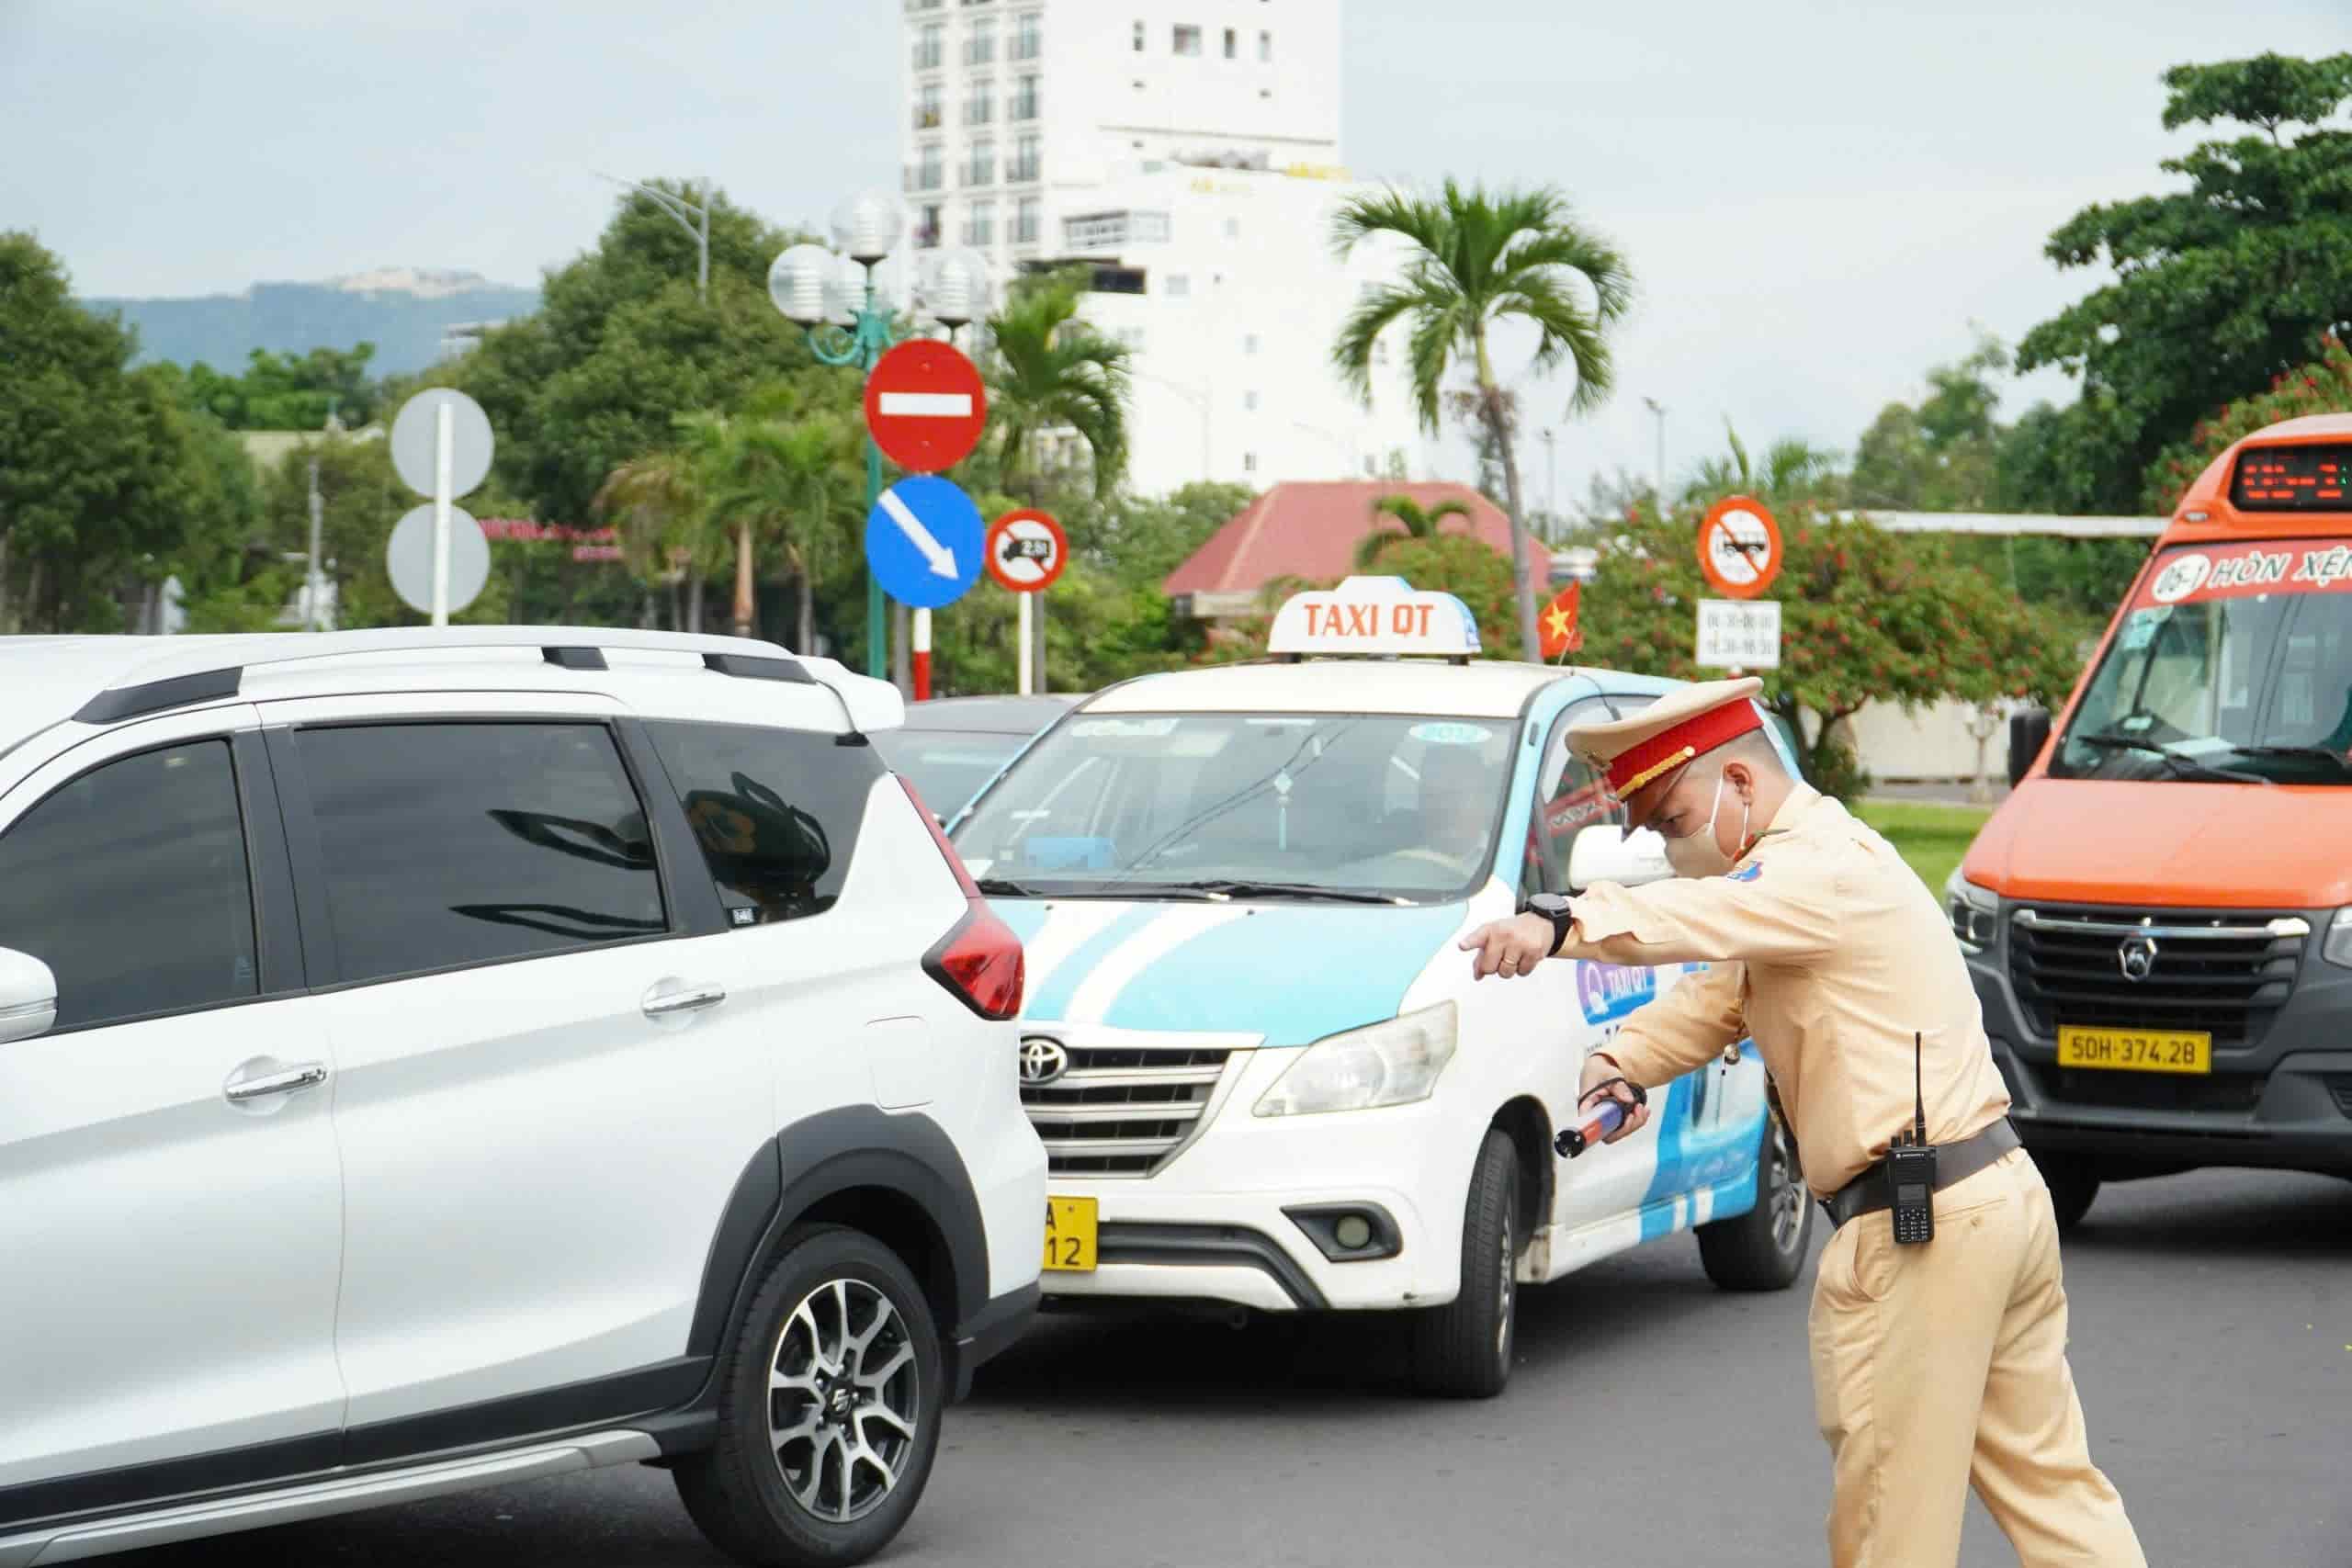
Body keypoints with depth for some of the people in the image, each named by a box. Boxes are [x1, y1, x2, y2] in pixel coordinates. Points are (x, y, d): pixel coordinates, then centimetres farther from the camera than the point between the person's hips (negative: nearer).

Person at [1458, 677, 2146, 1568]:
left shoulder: (1822, 868, -13)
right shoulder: (1814, 869, 21)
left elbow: (1704, 916, -35)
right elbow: (1714, 998, 17)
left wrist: (1562, 923, -52)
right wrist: (1621, 1062, -3)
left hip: (1918, 1230, -11)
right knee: (2047, 1478, 14)